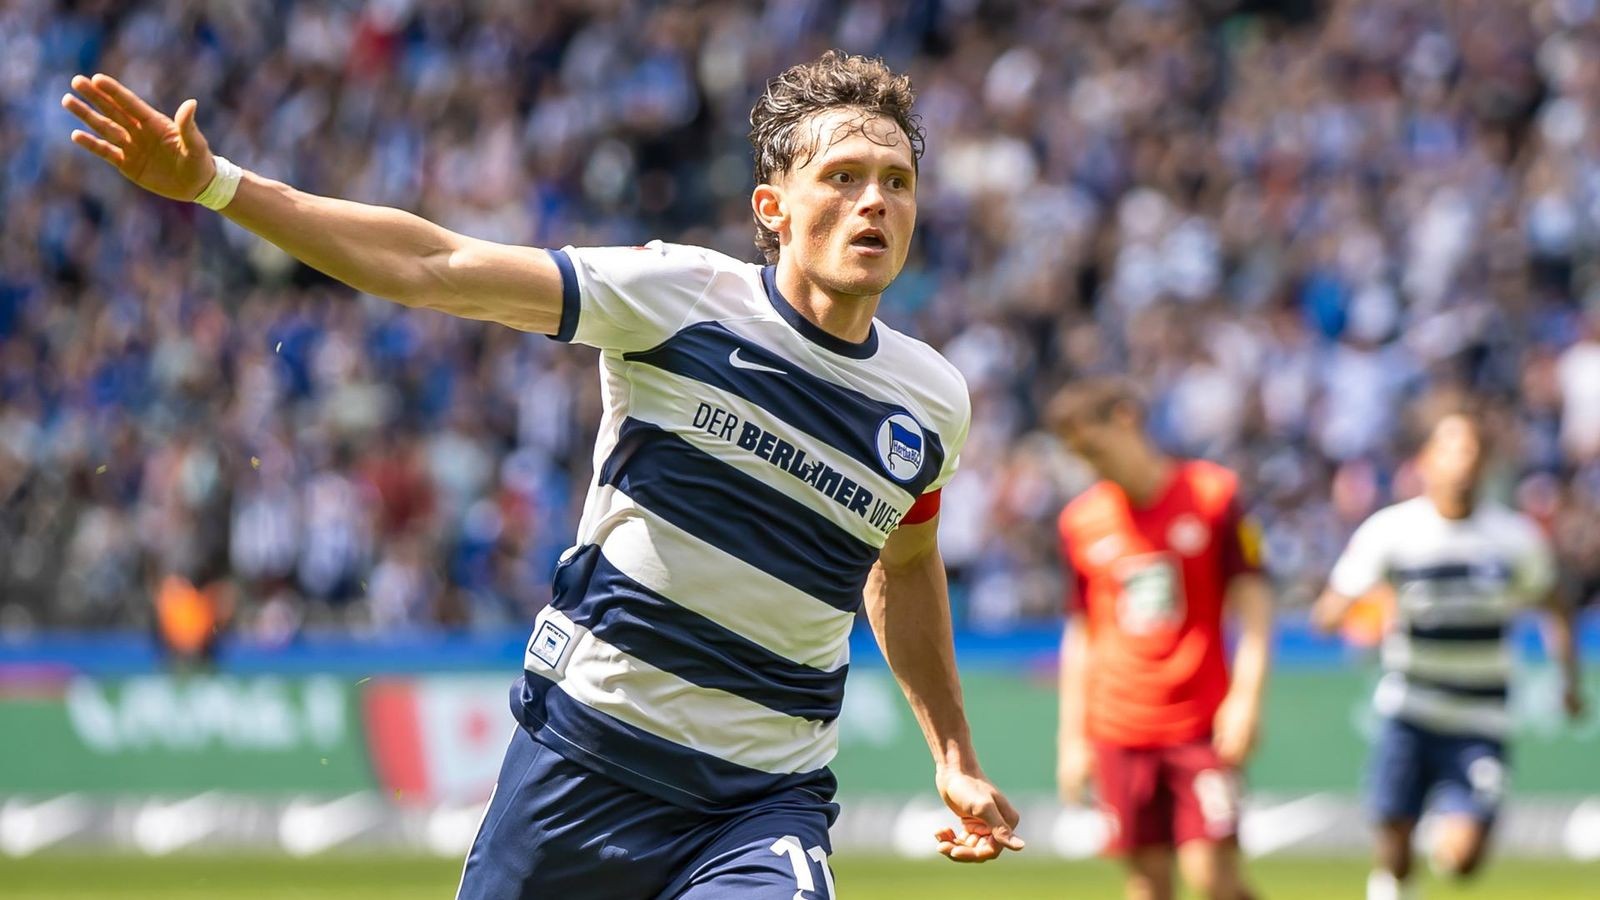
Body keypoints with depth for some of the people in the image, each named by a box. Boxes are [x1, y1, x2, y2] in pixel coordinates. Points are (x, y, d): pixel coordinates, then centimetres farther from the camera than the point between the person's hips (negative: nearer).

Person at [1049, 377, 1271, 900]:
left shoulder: (1213, 494, -1)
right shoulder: (1081, 521, 9)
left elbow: (1254, 601, -2)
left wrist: (1246, 698, -13)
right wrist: (1073, 735, 11)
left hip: (1201, 722, -3)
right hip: (1120, 733, 3)